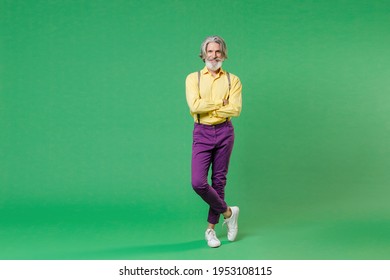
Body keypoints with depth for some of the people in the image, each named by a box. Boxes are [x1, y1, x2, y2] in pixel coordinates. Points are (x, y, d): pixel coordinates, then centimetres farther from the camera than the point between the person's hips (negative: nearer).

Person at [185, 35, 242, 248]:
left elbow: (235, 109, -11)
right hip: (202, 134, 0)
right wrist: (221, 103, -9)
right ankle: (227, 212, 13)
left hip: (224, 132, 0)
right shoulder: (193, 78, 3)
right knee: (198, 182, -11)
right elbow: (195, 106, -14)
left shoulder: (232, 80, 4)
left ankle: (211, 229, 19)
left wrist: (207, 107, -12)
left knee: (219, 181, 6)